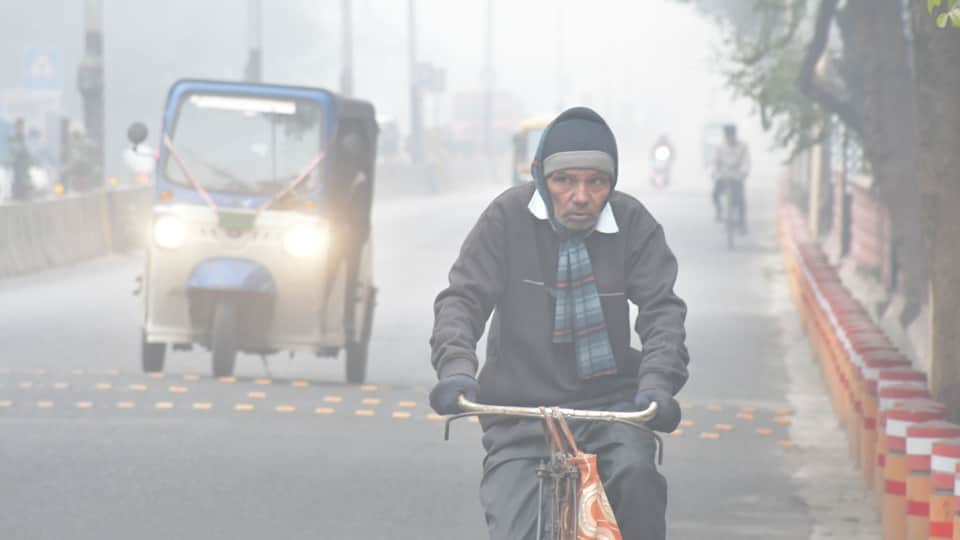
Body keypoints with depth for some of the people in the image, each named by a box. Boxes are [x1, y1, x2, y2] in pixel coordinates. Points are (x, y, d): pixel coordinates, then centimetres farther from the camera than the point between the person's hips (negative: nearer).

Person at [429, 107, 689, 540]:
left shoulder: (633, 223, -2)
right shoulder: (509, 217, -5)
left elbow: (662, 309, -9)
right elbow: (462, 298, -8)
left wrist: (658, 381, -29)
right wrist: (456, 368, -29)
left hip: (609, 404, 0)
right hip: (520, 411, 0)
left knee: (635, 473, -32)